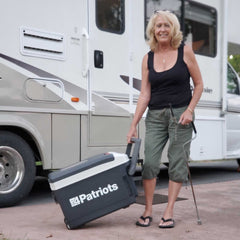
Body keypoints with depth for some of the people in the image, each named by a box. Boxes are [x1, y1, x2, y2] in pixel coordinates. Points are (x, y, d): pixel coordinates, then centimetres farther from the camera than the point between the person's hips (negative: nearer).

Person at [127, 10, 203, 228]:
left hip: (180, 114, -2)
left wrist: (189, 110, -10)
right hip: (155, 116, 2)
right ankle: (148, 211, 10)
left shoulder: (185, 51, -1)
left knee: (177, 163, 1)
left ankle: (169, 212, 10)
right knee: (150, 162, -3)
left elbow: (199, 84, 3)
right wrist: (133, 125, -3)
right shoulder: (148, 59, 5)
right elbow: (144, 95, 2)